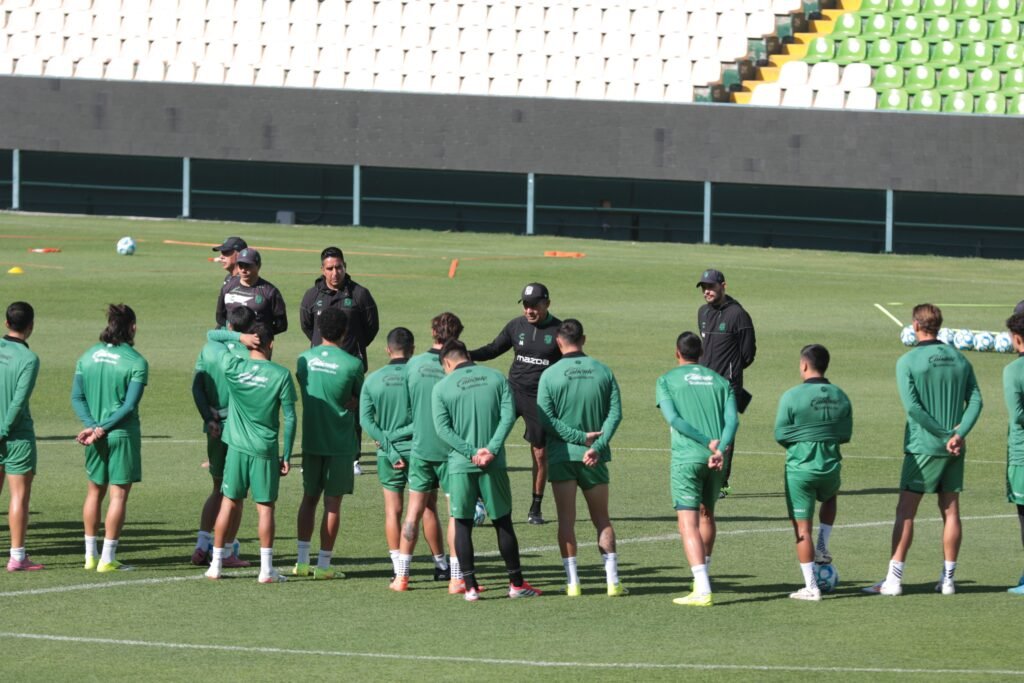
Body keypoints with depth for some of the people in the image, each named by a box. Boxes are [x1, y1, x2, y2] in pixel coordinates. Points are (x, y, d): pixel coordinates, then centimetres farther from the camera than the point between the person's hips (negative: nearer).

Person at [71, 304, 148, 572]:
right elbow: (129, 406, -16)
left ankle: (90, 555, 21)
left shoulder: (88, 357, 5)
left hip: (94, 436, 5)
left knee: (95, 490, 17)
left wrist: (92, 425, -7)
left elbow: (76, 397, 0)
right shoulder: (136, 363, -10)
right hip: (123, 434, -5)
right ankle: (107, 558, 0)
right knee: (119, 493, 1)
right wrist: (103, 428, -13)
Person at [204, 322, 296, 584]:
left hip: (237, 447, 2)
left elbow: (212, 335, 11)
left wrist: (240, 337, 7)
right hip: (266, 451, -2)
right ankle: (266, 569, 3)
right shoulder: (280, 375, -7)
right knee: (265, 508, 3)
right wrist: (287, 456, 2)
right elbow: (290, 418, -5)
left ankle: (216, 564, 13)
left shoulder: (234, 367, -4)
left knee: (229, 503, 10)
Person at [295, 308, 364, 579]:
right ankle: (323, 564, 5)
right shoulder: (351, 364, -13)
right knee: (332, 503, 3)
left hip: (311, 441, 3)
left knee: (309, 497, 15)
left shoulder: (305, 359, -1)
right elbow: (361, 398, 0)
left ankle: (302, 560, 13)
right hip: (340, 442, -3)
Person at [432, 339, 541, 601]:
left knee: (463, 524, 7)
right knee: (503, 522, 11)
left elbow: (443, 428, -9)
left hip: (460, 465, -1)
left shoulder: (442, 387, 0)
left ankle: (470, 586, 3)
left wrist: (471, 452, -12)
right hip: (493, 464, 1)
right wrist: (491, 449, -11)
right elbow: (508, 415, -5)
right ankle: (516, 584, 14)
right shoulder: (496, 378, 5)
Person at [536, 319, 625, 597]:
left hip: (561, 456, -2)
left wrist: (580, 437, -11)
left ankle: (572, 582, 0)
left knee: (566, 519, 4)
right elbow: (615, 412, -7)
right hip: (594, 458, 2)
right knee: (602, 519, 11)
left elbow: (545, 419, -12)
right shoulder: (603, 371, 0)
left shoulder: (550, 375, -6)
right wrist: (596, 445, -13)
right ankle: (613, 581, 5)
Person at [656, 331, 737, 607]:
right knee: (707, 514, 24)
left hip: (686, 457, -4)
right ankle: (703, 576, 40)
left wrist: (708, 442, -11)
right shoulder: (720, 382, 15)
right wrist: (721, 450, -14)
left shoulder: (667, 380, 7)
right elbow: (732, 419, -1)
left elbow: (673, 418, -8)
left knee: (688, 523, -7)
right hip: (715, 459, 4)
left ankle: (703, 590, -20)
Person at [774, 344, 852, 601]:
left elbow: (780, 435, -10)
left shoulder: (792, 396, -13)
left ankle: (811, 587, 4)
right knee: (829, 498, 38)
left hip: (800, 468, -4)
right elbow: (846, 435, 5)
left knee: (802, 527, 3)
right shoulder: (840, 397, 1)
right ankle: (823, 548, 27)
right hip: (831, 466, 4)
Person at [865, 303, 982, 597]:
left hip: (922, 448, -5)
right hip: (954, 451, 5)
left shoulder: (908, 362, -8)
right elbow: (975, 399, -1)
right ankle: (948, 579, 11)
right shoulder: (959, 359, 8)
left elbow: (913, 407, -16)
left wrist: (945, 436, -10)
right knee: (950, 511, 9)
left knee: (905, 511, -1)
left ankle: (893, 580, -5)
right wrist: (958, 435, -11)